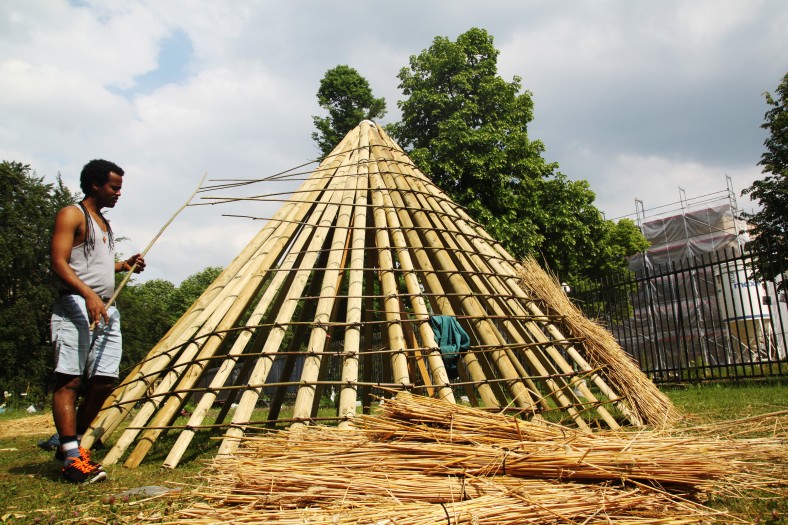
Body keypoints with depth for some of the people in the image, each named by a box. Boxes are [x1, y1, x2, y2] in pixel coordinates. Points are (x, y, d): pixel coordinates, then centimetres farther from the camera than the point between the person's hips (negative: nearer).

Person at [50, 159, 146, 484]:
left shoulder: (105, 223, 23)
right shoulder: (72, 215, -2)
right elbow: (58, 263, -12)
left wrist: (125, 265, 11)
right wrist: (88, 294, -26)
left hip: (106, 310, 8)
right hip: (76, 307, -8)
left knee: (104, 381, 4)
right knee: (69, 380, -9)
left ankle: (70, 444, 17)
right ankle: (72, 459, -12)